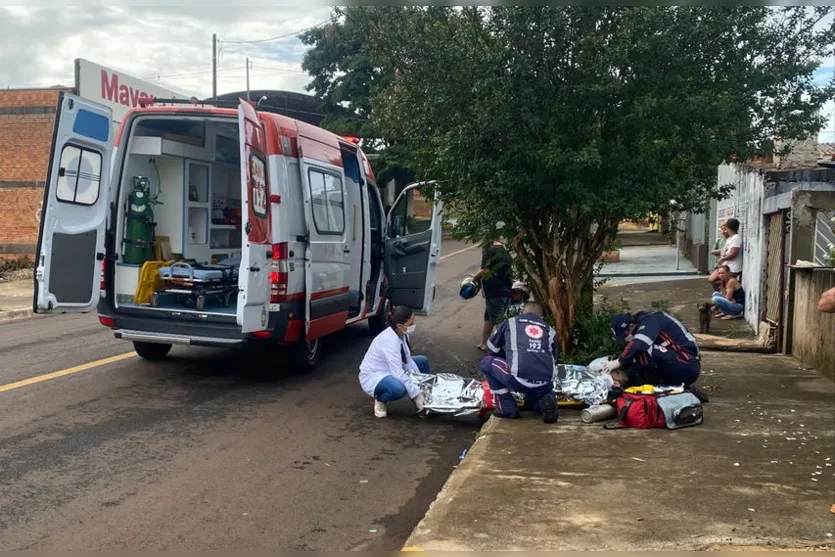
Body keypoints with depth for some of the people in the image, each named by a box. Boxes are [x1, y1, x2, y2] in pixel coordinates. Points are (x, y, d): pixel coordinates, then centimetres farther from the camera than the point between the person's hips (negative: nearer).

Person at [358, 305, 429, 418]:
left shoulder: (402, 333, -8)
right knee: (399, 388, -38)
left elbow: (407, 359, 0)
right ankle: (380, 399, -4)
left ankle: (423, 402, 14)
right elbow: (398, 373, -35)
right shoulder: (389, 341, -33)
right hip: (372, 376, -9)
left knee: (423, 361, 6)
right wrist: (416, 395, -31)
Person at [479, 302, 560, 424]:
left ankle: (507, 408, 17)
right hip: (544, 384, 4)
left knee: (486, 363, 23)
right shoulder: (550, 331, 24)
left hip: (519, 379, -4)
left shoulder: (509, 323, 19)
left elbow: (492, 347, 32)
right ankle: (546, 403, 3)